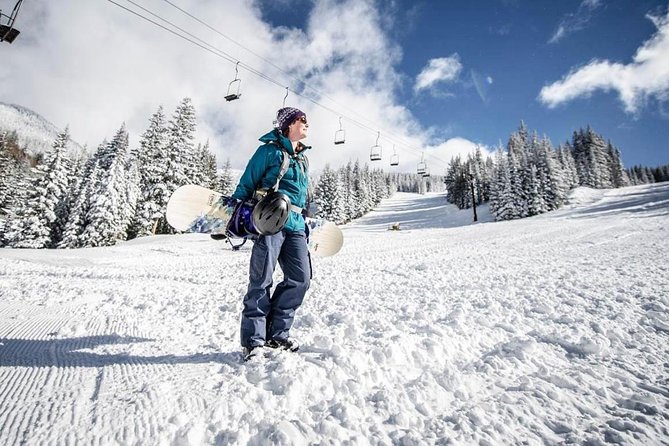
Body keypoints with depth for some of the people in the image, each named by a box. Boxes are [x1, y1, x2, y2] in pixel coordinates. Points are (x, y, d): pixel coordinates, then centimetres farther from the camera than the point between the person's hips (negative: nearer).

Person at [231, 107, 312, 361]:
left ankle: (277, 333, 13)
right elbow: (246, 184, 1)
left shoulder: (303, 158, 24)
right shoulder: (270, 150, 2)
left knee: (301, 279, -1)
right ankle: (252, 339, 5)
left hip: (295, 225, 7)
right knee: (261, 280, -8)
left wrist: (308, 223, 25)